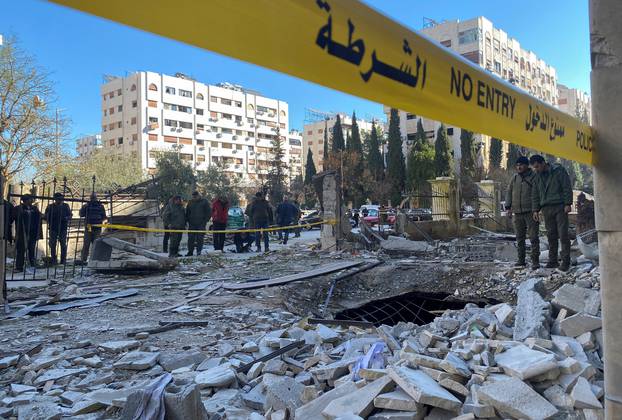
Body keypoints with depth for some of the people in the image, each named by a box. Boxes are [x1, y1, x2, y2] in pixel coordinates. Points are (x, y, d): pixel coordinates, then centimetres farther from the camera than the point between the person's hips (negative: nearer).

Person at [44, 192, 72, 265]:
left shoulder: (66, 206, 6)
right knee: (52, 245, 3)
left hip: (63, 229, 0)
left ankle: (63, 260, 8)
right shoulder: (50, 207, 4)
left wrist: (66, 218, -14)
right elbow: (45, 217, 6)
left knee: (63, 244, 1)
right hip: (53, 229, 0)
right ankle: (53, 260, 12)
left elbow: (70, 216, 7)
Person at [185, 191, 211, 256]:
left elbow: (209, 212, 4)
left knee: (200, 238, -3)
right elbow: (187, 213, 20)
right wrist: (188, 221, 7)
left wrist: (205, 221, -4)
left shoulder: (204, 202, 3)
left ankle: (199, 251, 4)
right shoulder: (190, 203, 13)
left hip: (201, 224, -3)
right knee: (191, 238, 1)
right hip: (192, 224, 3)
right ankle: (190, 251, 7)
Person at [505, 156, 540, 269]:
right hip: (517, 213, 5)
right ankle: (521, 260, 19)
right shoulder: (515, 177, 12)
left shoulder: (534, 177, -3)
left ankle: (535, 261, -4)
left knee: (533, 237, -6)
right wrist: (508, 207, 9)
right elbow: (509, 192, 17)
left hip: (530, 212, -5)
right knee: (519, 238, 11)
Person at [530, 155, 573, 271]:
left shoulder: (559, 171, -1)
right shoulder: (538, 177, 14)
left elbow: (567, 187, -5)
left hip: (560, 207, -5)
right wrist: (536, 210, 10)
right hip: (546, 208, 5)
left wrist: (568, 204, -12)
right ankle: (553, 261, 10)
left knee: (563, 234, -6)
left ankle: (566, 261, -3)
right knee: (551, 235, 5)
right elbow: (535, 195, 16)